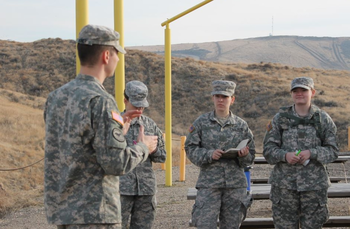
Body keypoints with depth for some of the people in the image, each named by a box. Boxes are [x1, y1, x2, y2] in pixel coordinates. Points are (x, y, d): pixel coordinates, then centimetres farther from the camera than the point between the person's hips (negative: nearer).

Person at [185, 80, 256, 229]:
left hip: (236, 184, 2)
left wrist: (244, 156, -13)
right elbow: (190, 149, 1)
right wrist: (209, 154, -15)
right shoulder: (201, 122, 3)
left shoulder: (241, 125, 7)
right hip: (209, 183, -2)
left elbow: (250, 159, 10)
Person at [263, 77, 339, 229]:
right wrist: (285, 155, -18)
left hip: (314, 184, 0)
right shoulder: (280, 118, 5)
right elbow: (268, 149, 3)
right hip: (284, 183, 0)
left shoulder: (323, 119, 5)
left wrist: (311, 153, -16)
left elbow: (332, 151, 2)